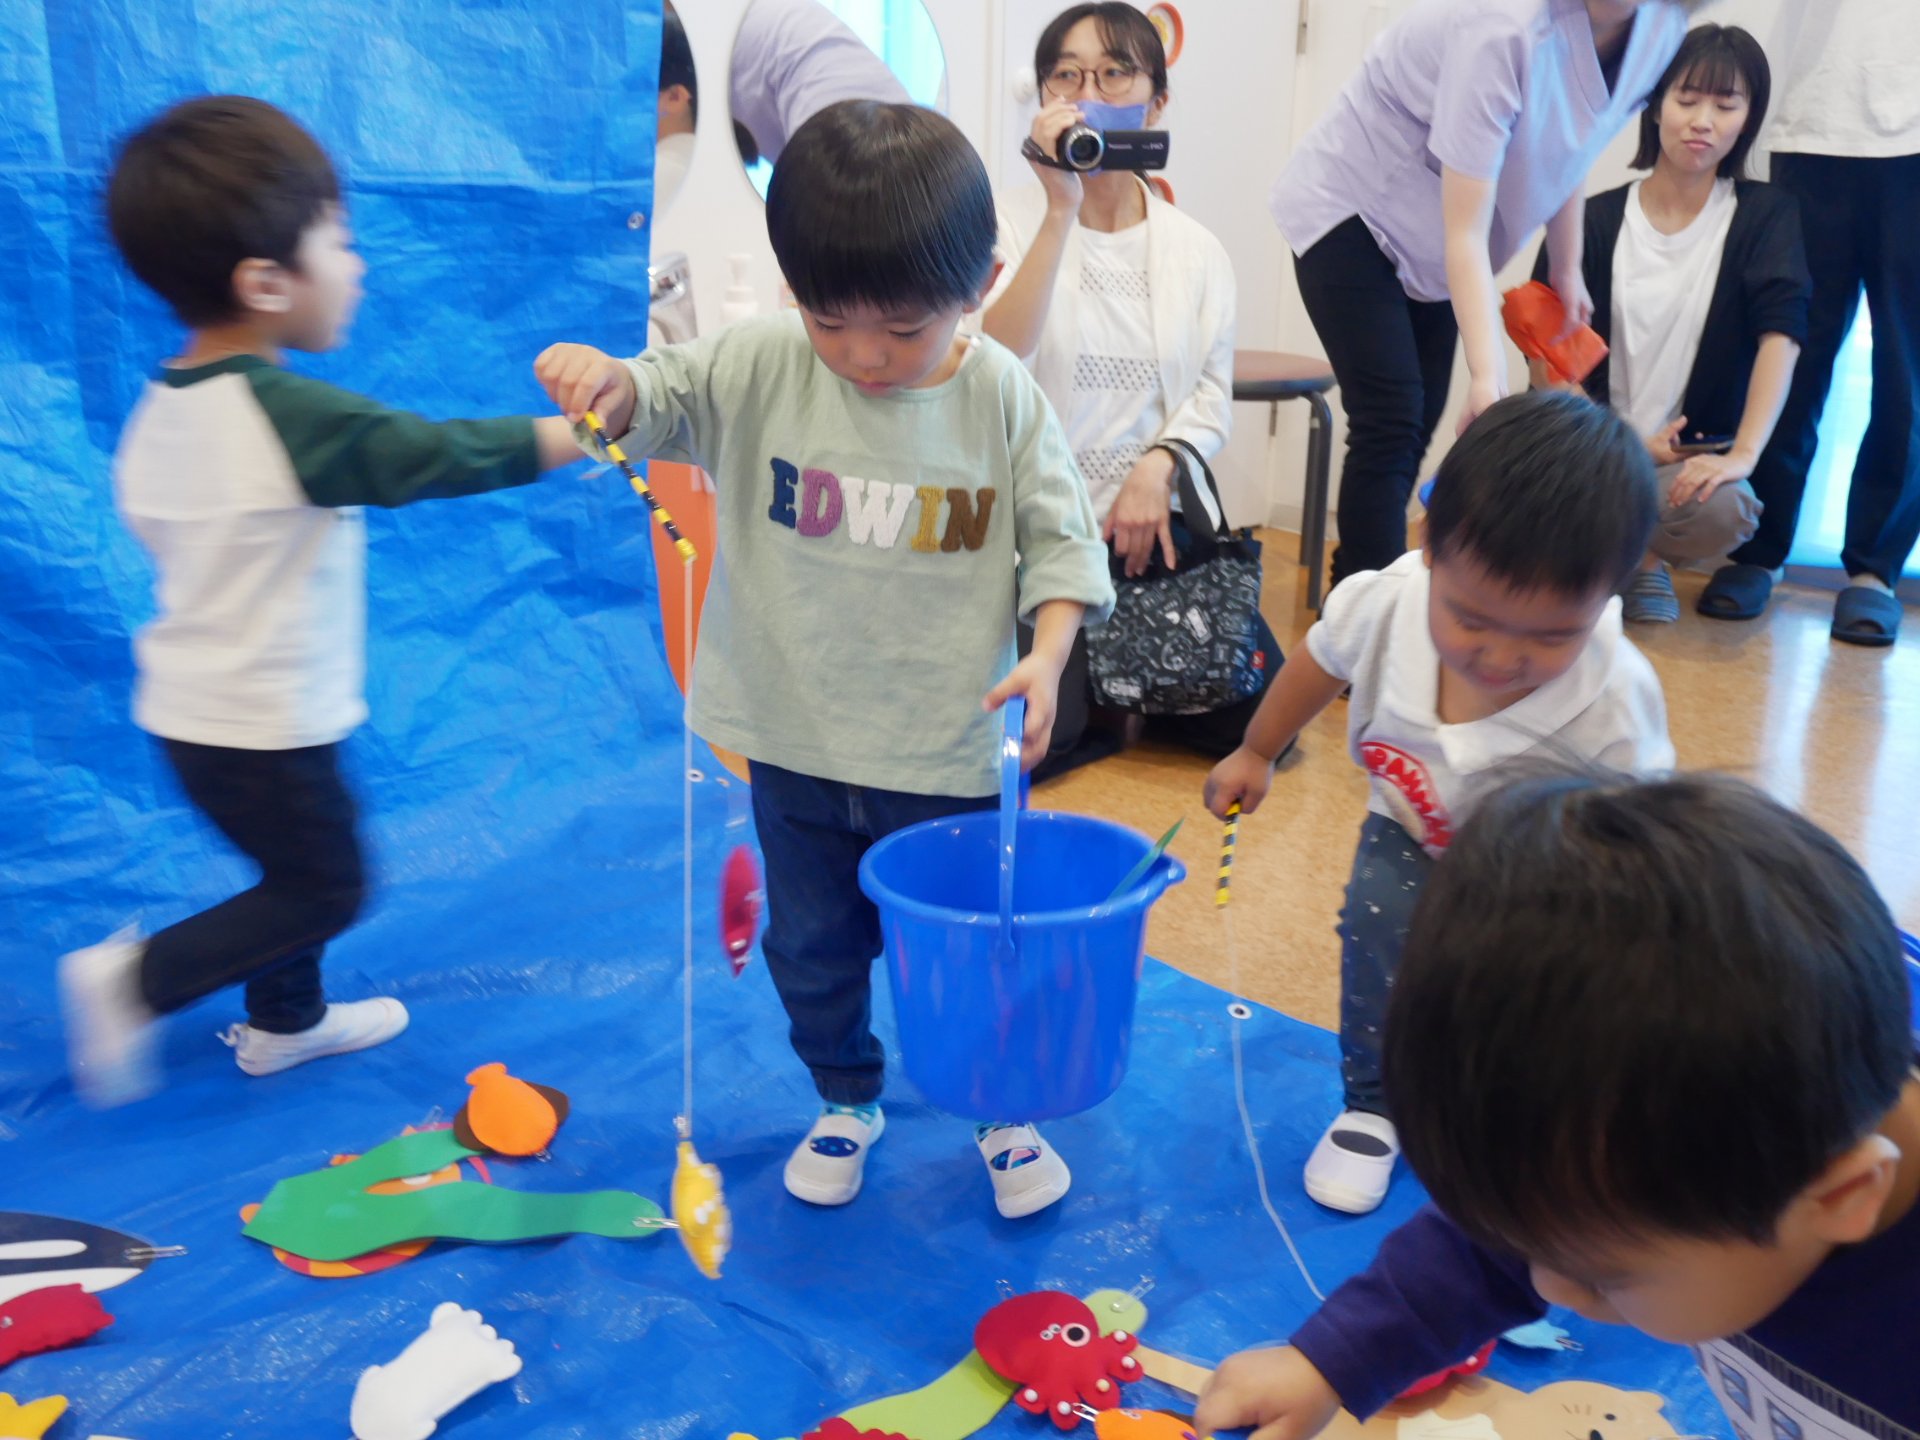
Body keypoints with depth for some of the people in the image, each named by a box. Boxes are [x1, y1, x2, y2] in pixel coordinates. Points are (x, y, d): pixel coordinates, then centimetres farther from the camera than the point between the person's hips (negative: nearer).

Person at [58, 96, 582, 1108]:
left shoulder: (156, 415, 1)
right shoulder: (295, 417, -25)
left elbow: (149, 523, 12)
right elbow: (444, 455, -24)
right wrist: (586, 431, -15)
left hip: (183, 709, 8)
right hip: (265, 730, -8)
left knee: (295, 868, 25)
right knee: (324, 890, 10)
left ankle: (285, 1022, 40)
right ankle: (134, 982, 8)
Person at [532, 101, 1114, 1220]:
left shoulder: (1004, 398, -11)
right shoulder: (762, 367, -9)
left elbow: (1061, 541, -6)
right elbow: (659, 404, -10)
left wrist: (1046, 657, -21)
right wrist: (609, 384, -34)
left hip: (948, 753, -2)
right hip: (796, 742, 2)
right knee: (813, 946, 20)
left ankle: (1005, 1110, 42)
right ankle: (848, 1103, 47)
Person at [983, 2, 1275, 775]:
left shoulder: (1196, 249, 6)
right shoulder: (1013, 226, -5)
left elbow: (1212, 397, 7)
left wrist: (1160, 465, -14)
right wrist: (1062, 208, -26)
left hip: (1157, 515, 4)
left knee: (1254, 714, -5)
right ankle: (1078, 673, 15)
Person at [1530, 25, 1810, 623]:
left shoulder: (1765, 215, 2)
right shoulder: (1595, 220, 3)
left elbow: (1781, 333, -12)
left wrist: (1742, 454, -27)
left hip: (1689, 458, 0)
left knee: (1722, 513, -36)